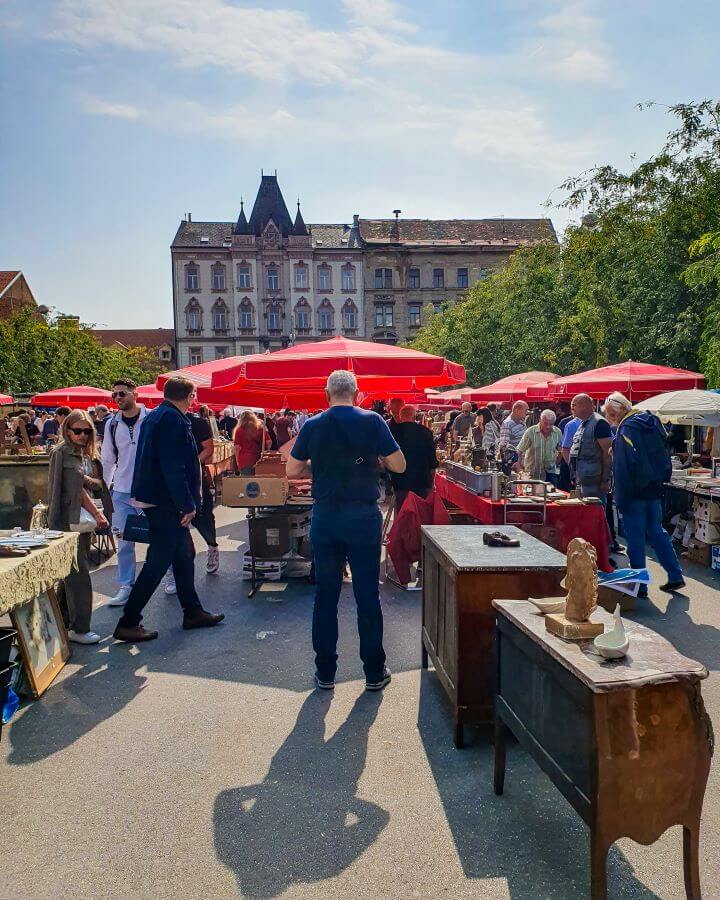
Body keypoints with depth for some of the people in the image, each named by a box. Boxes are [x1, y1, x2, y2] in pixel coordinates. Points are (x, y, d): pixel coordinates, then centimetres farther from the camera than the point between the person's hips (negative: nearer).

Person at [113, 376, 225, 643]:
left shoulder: (154, 416, 15)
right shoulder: (172, 419, -17)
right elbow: (173, 467, -23)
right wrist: (187, 505, -19)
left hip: (154, 498, 10)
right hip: (165, 503, -10)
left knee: (184, 555, 17)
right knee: (157, 563, -3)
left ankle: (193, 612, 27)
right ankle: (128, 623, 5)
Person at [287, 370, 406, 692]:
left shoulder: (312, 426, 1)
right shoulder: (372, 421, -5)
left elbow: (292, 470, 7)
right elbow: (399, 465, -3)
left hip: (325, 517, 2)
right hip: (364, 516, -1)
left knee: (325, 595, 11)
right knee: (368, 596, 7)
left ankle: (325, 672, 19)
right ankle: (374, 673, 18)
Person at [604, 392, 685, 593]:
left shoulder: (627, 429, -18)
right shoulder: (652, 422, 9)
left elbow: (623, 469, -21)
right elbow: (665, 454, 16)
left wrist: (621, 500, -18)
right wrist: (660, 480, 21)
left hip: (635, 492, -8)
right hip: (655, 489, 8)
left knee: (635, 539, 1)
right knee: (656, 532, 18)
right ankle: (675, 576, 20)